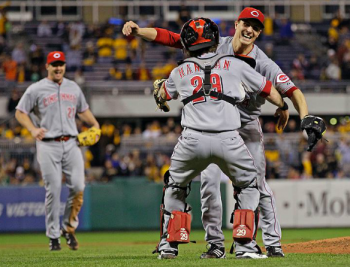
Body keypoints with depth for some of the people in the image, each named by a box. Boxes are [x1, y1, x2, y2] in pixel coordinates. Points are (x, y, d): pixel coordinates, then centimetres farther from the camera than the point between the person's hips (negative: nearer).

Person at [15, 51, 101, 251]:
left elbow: (83, 110, 26)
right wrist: (33, 129, -13)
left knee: (78, 187, -10)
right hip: (48, 145, -3)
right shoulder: (36, 89, 1)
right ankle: (53, 236, 4)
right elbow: (20, 112, 3)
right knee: (53, 190, -6)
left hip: (71, 144, 3)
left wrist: (95, 125, 8)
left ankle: (69, 228, 8)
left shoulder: (74, 88, 15)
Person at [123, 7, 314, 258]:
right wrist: (139, 31, -21)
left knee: (257, 183, -6)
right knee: (209, 181, -4)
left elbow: (292, 91, -24)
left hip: (247, 126, -2)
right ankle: (215, 243, 5)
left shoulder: (263, 63, -18)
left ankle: (273, 243, 0)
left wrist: (306, 120, -40)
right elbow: (173, 38, -10)